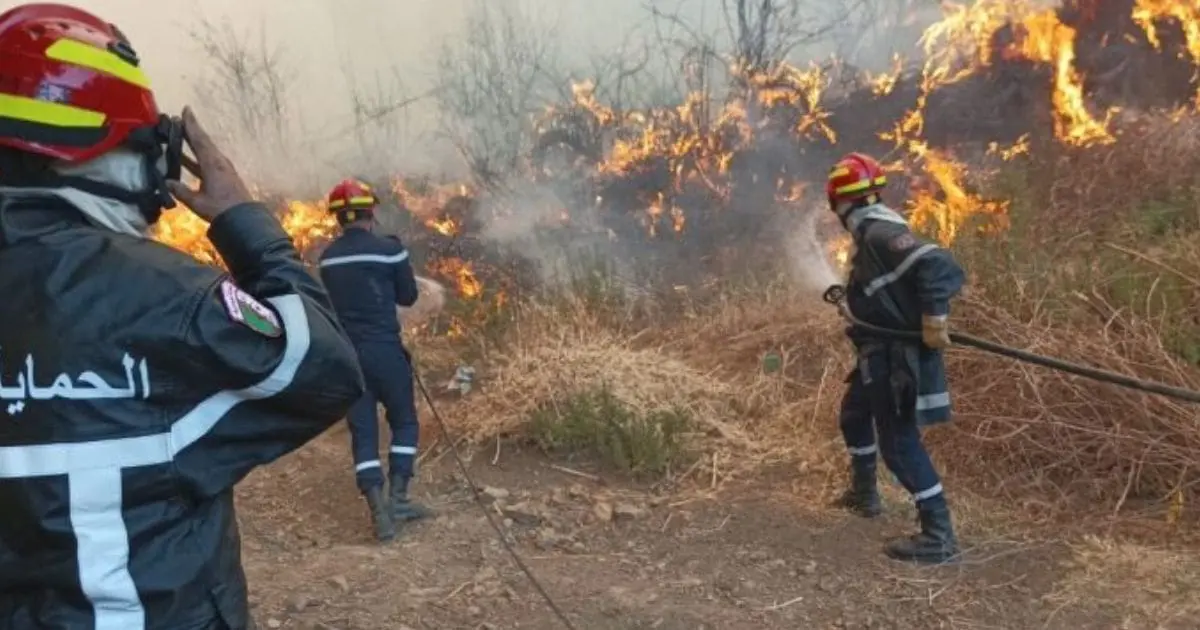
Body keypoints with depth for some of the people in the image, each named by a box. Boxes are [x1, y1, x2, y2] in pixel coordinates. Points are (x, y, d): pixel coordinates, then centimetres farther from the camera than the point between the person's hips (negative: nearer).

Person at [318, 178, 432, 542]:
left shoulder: (327, 257, 5)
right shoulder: (389, 249, -8)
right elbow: (409, 297, 2)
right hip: (384, 351, -4)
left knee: (362, 432, 7)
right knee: (404, 422, 14)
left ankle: (378, 510, 0)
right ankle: (397, 499, 8)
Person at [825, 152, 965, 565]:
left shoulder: (880, 231, -22)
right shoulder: (871, 230, 9)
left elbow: (938, 265, -32)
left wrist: (934, 321, -31)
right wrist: (849, 296, 26)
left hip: (897, 354, -11)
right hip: (882, 351, 11)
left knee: (898, 441, -8)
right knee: (854, 414, 27)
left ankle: (939, 535, -1)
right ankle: (864, 493, 45)